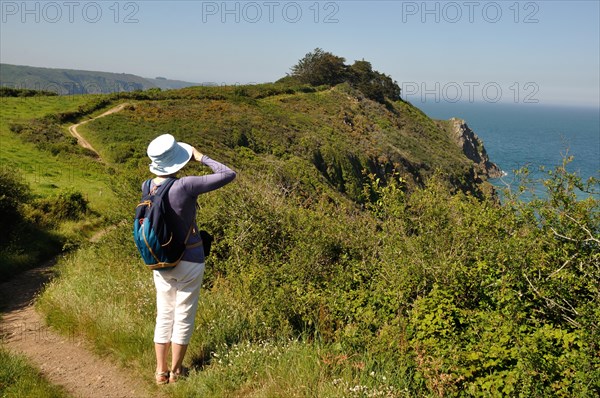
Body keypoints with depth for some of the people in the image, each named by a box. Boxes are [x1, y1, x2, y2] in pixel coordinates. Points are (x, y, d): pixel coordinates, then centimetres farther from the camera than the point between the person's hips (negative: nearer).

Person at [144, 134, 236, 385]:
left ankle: (160, 372, 26)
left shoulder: (147, 187, -5)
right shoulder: (185, 186, -24)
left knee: (164, 316, 18)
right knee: (183, 318, 11)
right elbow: (229, 175, -21)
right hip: (189, 261, -5)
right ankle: (175, 373, 23)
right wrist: (201, 157, -11)